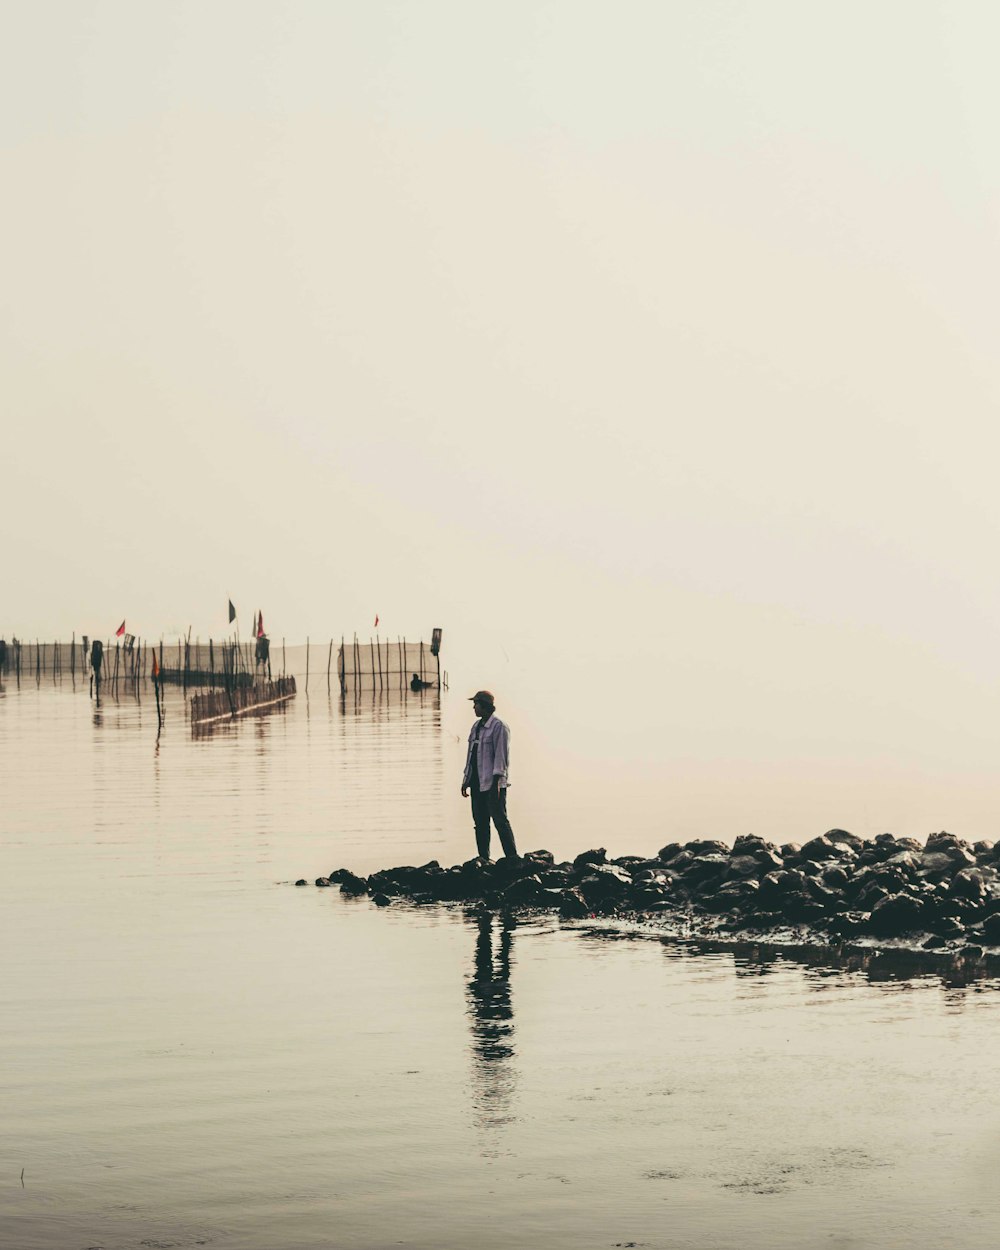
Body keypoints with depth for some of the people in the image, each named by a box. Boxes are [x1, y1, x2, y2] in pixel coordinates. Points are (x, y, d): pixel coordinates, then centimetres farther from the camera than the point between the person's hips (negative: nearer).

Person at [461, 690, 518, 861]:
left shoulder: (499, 727, -9)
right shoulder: (476, 727, 17)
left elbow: (501, 755, -14)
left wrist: (496, 781, -19)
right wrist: (466, 781, 19)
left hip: (493, 783, -8)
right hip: (477, 783, 8)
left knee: (500, 820, -10)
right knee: (480, 822, 8)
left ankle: (512, 858, -9)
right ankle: (483, 858, 13)